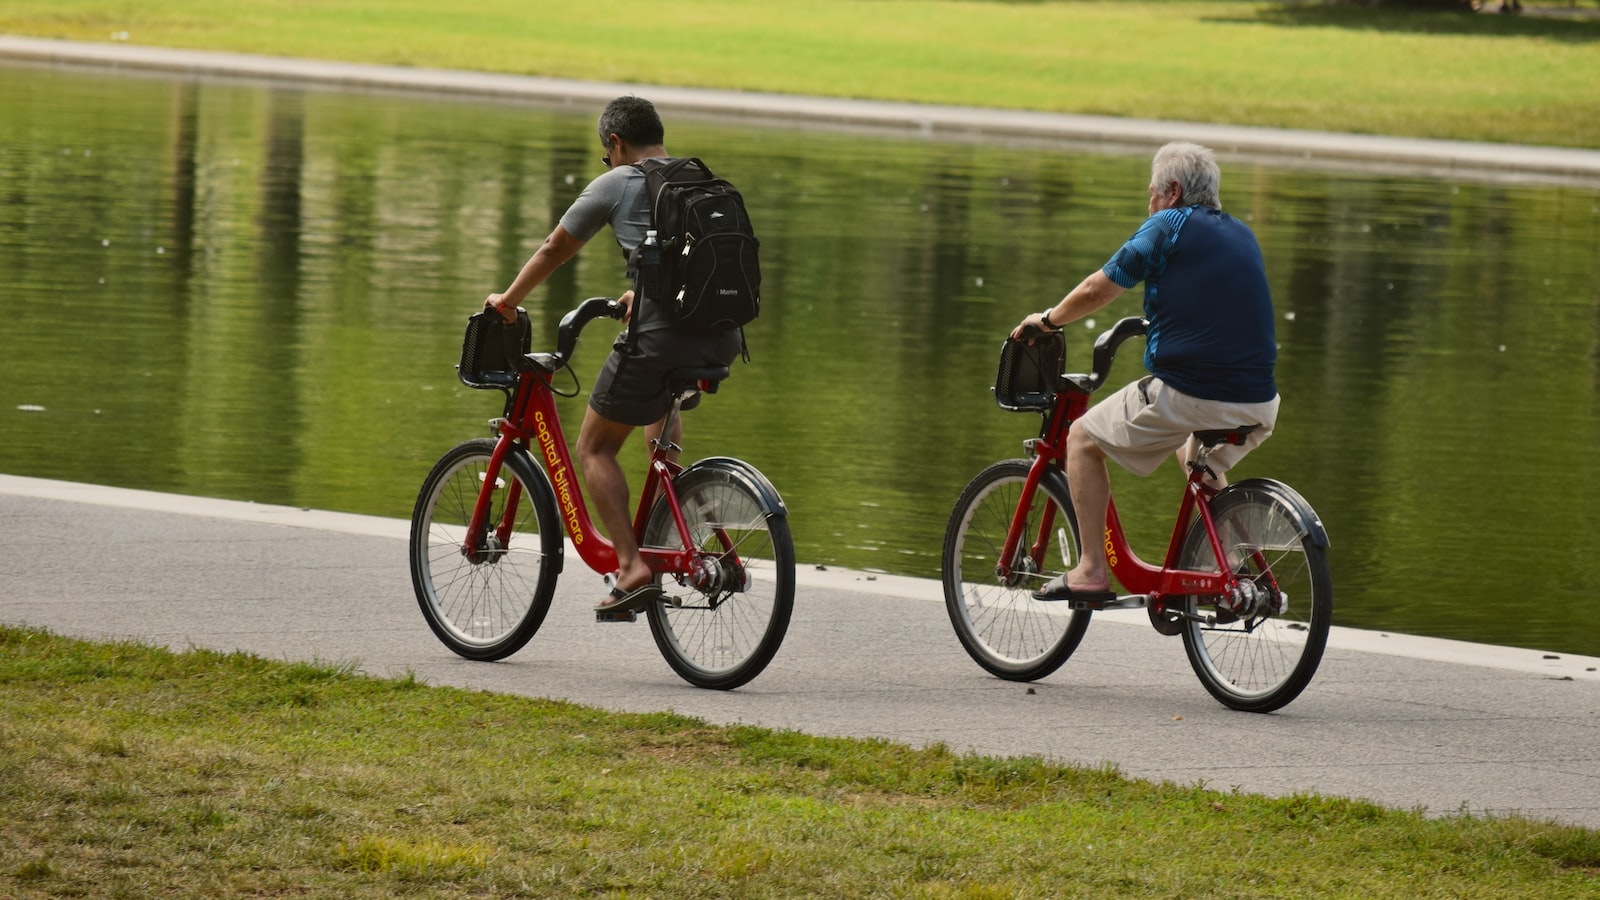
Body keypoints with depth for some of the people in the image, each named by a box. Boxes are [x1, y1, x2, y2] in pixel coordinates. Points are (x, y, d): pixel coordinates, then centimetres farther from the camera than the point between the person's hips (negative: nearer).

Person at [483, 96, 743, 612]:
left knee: (595, 448, 9)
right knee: (660, 407, 38)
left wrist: (508, 301, 31)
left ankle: (632, 566, -7)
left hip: (660, 336, -6)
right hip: (722, 339, 6)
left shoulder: (616, 185, 4)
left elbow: (554, 251, 15)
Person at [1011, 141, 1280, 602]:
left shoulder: (1167, 227, -1)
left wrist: (1047, 320, 20)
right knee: (1200, 460, 38)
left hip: (1187, 397, -7)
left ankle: (1091, 570, 10)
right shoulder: (1242, 235, 18)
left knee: (1083, 438, 14)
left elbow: (1094, 291, 2)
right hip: (1258, 405, 7)